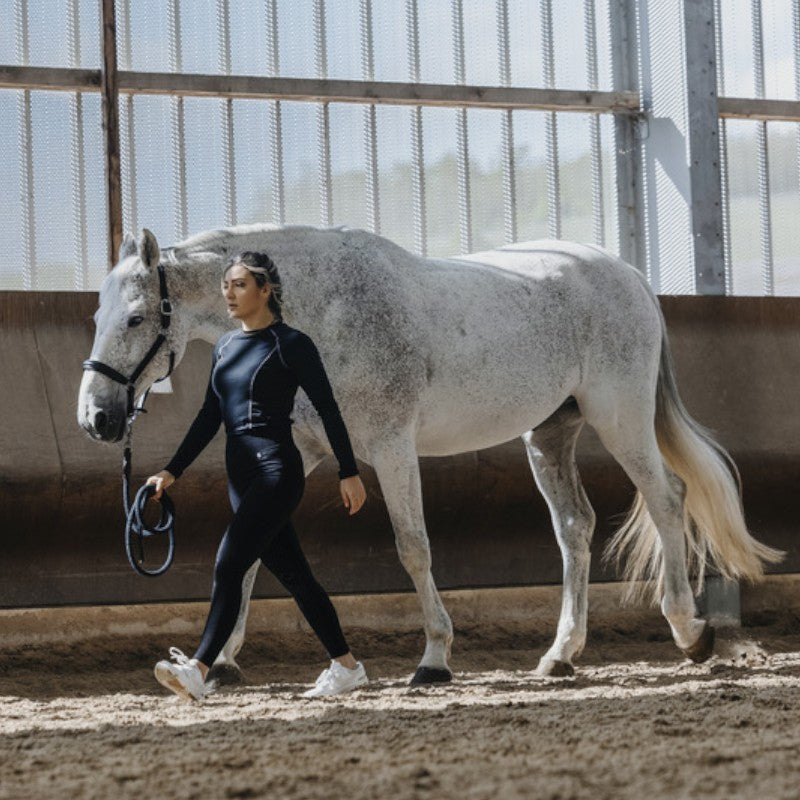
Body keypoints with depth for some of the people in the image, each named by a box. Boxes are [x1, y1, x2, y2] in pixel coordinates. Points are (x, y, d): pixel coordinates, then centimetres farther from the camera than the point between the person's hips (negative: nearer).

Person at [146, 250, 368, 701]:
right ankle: (347, 667, 22)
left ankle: (198, 671, -24)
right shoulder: (226, 347, 14)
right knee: (294, 576, 12)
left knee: (229, 567, -18)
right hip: (242, 475, 8)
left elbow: (328, 410, -6)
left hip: (277, 470, -8)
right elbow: (209, 418, 17)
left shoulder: (291, 344, -7)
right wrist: (173, 471, 11)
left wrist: (350, 473, -9)